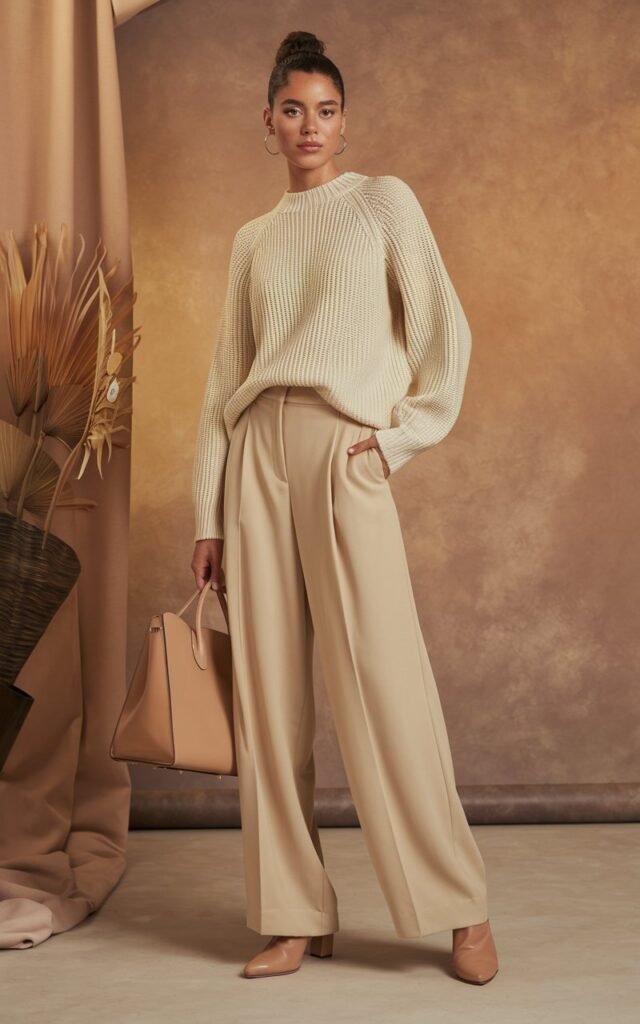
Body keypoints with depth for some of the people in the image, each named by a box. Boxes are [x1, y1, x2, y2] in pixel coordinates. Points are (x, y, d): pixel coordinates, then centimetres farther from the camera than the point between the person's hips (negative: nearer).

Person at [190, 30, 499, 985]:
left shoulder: (384, 200, 10)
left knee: (382, 680, -9)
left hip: (346, 451, -4)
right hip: (256, 454, 4)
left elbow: (445, 331, 6)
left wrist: (406, 434, -5)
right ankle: (296, 918, 9)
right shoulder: (252, 240, 19)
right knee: (268, 689, 1)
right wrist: (209, 516, 11)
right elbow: (226, 379, 16)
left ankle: (463, 908, 3)